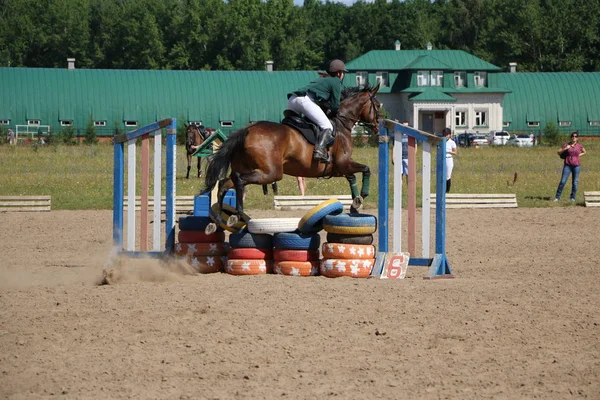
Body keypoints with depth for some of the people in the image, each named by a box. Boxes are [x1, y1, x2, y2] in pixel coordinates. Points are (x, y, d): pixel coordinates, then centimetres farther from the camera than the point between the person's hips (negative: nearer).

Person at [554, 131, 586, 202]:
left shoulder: (579, 146, 4)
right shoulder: (566, 145, 1)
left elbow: (584, 152, 24)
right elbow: (558, 152, 3)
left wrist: (578, 155, 6)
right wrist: (565, 149, -12)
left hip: (576, 166, 1)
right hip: (567, 165, -1)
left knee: (575, 182, 2)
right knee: (563, 181, -7)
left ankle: (573, 198, 15)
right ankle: (557, 197, -1)